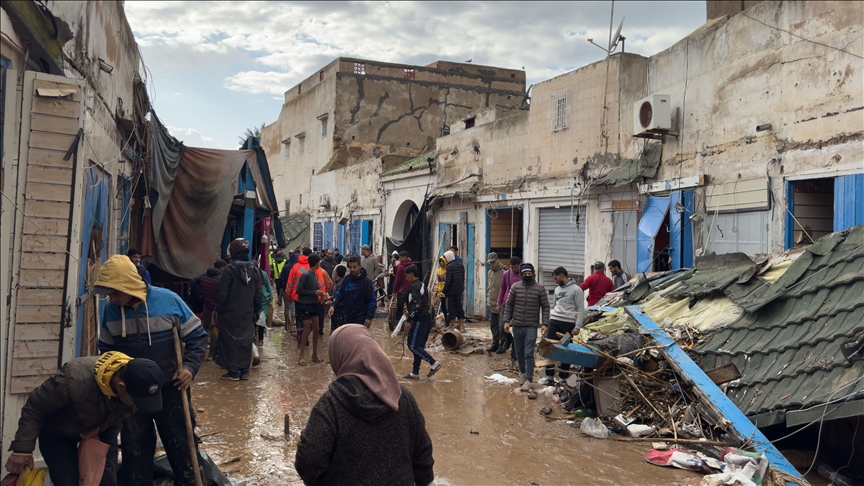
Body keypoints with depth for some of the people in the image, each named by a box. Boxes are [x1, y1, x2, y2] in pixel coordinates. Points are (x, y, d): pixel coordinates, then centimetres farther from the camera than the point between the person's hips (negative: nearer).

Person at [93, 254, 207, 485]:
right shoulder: (111, 310, -5)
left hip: (170, 389, -2)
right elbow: (106, 349, 12)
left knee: (180, 445, 7)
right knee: (135, 448, 12)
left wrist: (190, 367, -16)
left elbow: (197, 336, -5)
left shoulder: (168, 301, -14)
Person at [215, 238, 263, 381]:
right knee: (246, 340, 10)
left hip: (231, 313, -5)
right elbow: (259, 293, 6)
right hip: (248, 313, 5)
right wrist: (256, 310, 14)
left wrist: (219, 309, 2)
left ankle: (234, 371, 7)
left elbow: (223, 294, -12)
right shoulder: (254, 269, 2)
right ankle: (244, 371, 15)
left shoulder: (230, 269, -15)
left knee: (232, 340, 4)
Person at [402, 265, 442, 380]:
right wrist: (410, 312, 25)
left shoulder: (415, 286, -14)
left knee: (413, 345, -7)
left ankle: (433, 363, -10)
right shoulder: (421, 285, 16)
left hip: (420, 320, -10)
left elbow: (417, 305, -22)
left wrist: (409, 321, -21)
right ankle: (415, 373, 16)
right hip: (426, 318, 10)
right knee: (418, 345, 12)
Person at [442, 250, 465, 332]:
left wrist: (444, 291, -12)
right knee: (459, 306, 13)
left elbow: (448, 281, -20)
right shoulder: (460, 264, 7)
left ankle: (452, 327, 6)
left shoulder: (449, 266, -17)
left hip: (451, 291, -7)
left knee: (451, 308, 1)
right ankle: (461, 326, 17)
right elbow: (463, 277, 13)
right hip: (459, 290, 7)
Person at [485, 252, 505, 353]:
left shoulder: (503, 272, -13)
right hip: (491, 303, 8)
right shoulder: (490, 272, 14)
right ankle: (495, 344, 21)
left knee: (501, 326, -1)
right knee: (493, 326, 13)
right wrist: (488, 299, 16)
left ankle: (502, 344, 8)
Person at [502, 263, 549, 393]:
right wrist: (506, 321, 0)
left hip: (531, 327, -3)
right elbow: (509, 305, 6)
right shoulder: (515, 287, 1)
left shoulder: (540, 289, -4)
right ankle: (522, 372, 38)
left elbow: (545, 307, -1)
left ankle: (529, 380, -4)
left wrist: (545, 323, -9)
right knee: (519, 352, 16)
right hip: (517, 325, 3)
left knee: (529, 354, -8)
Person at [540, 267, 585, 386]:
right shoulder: (557, 289, 16)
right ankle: (549, 376, 10)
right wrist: (546, 323, 16)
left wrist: (577, 327, -14)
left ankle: (562, 377, 11)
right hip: (554, 322, 6)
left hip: (568, 323, -6)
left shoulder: (576, 289, -5)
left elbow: (581, 310, -7)